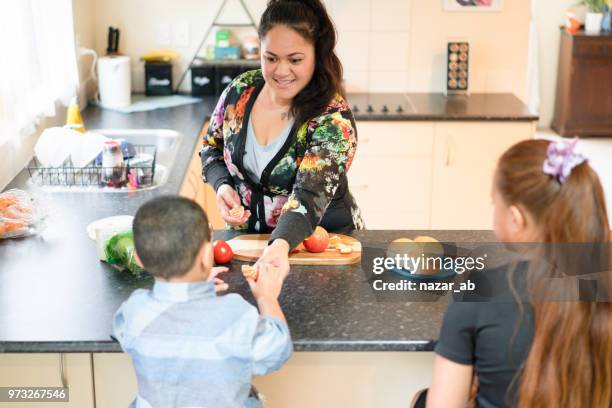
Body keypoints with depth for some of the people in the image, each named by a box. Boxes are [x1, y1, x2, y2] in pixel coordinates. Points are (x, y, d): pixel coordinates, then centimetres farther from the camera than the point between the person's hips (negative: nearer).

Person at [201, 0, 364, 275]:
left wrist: (281, 246, -50)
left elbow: (310, 195, -31)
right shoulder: (240, 91, -6)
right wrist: (223, 185, -11)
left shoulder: (333, 118, -20)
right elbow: (211, 148, 11)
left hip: (321, 240, -3)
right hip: (247, 238, 4)